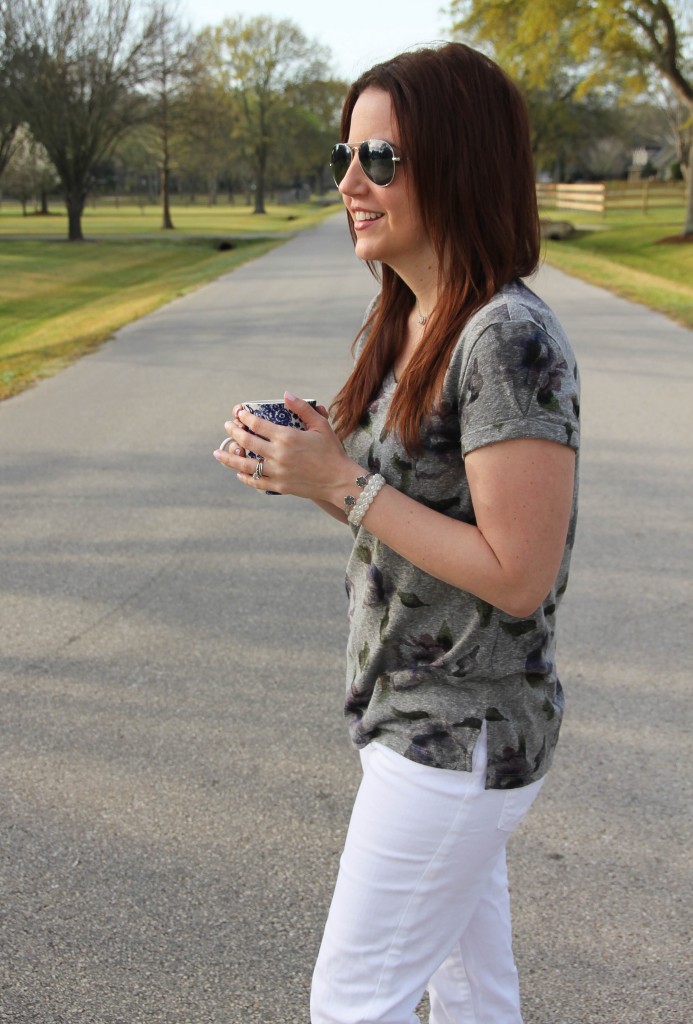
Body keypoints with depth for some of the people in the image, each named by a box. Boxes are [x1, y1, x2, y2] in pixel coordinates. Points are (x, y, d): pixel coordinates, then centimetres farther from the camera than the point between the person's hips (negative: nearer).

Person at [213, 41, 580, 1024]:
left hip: (459, 736, -9)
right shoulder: (407, 324, 6)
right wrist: (301, 471, -6)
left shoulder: (511, 341, -23)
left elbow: (517, 576, -24)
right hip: (418, 714, 9)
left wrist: (343, 482, -22)